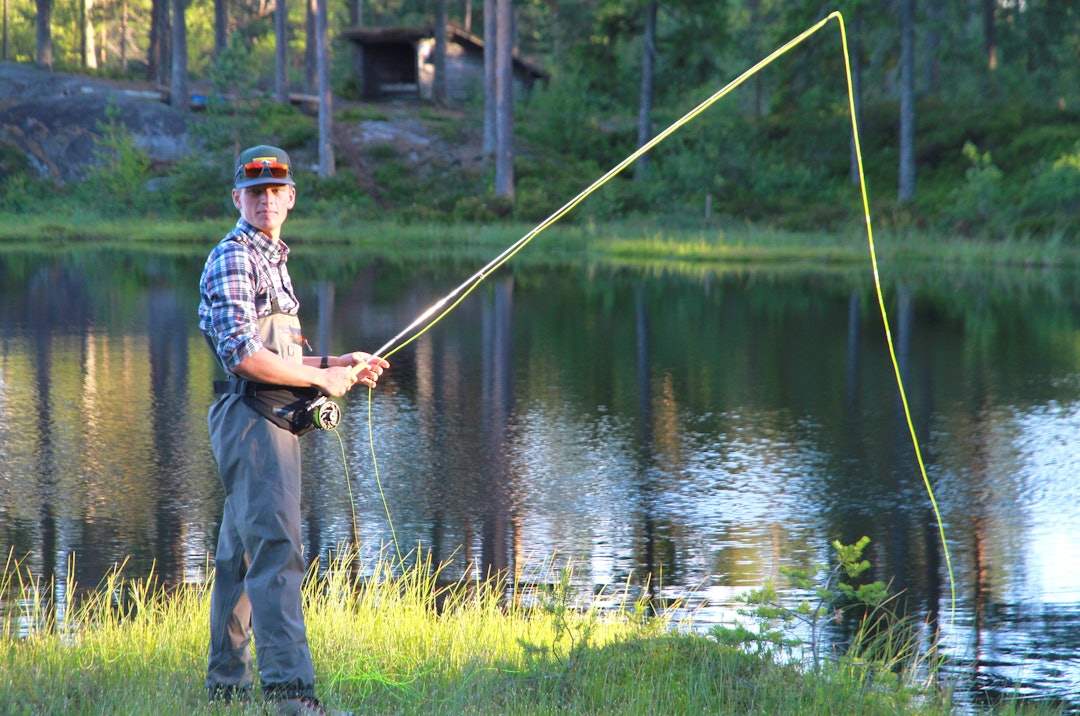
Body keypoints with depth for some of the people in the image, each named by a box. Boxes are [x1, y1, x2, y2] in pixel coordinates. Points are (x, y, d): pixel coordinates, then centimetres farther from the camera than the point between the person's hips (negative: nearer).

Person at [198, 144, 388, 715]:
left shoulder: (270, 259, 21)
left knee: (241, 554, 15)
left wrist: (336, 364, 15)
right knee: (275, 550, -18)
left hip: (272, 421, 10)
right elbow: (241, 355, -20)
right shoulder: (233, 259, -10)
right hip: (251, 418, -10)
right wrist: (319, 379, -13)